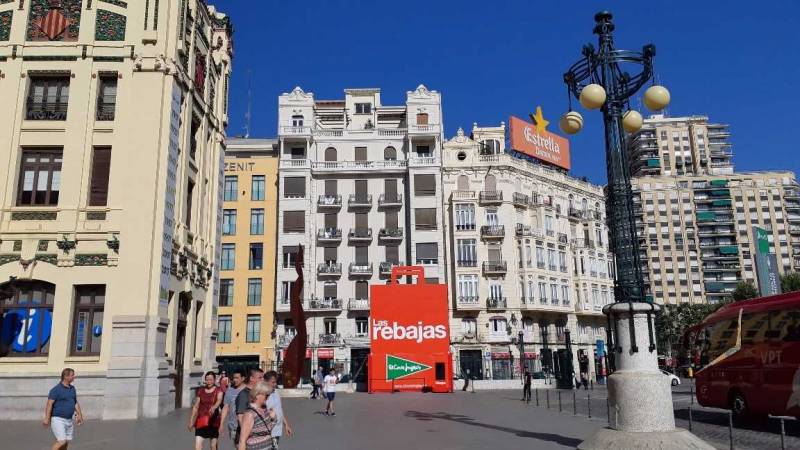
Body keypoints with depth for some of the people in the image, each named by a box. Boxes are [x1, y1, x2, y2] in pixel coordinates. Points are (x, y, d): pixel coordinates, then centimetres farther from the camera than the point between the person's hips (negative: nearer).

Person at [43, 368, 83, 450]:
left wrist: (80, 415, 15)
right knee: (62, 441, -14)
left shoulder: (72, 388, 11)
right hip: (58, 420, -7)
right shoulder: (56, 389, -12)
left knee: (67, 442, 8)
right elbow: (49, 404, -17)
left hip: (69, 420, 7)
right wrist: (47, 419, -24)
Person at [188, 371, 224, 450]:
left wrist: (214, 407, -46)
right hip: (201, 421, 2)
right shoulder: (200, 391, 7)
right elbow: (195, 407, 12)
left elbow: (219, 400, -24)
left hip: (213, 421, -2)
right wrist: (191, 421, 11)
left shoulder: (218, 391, -3)